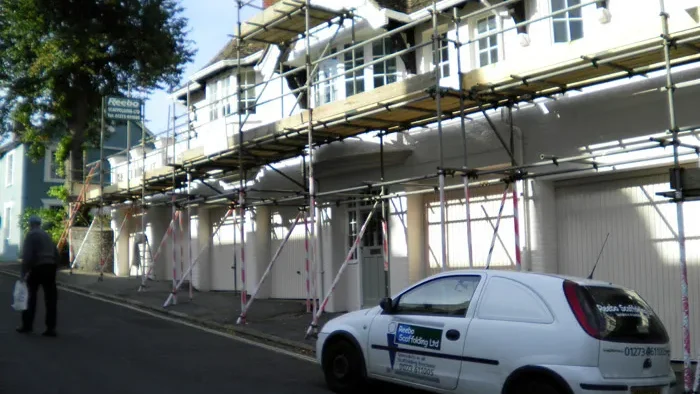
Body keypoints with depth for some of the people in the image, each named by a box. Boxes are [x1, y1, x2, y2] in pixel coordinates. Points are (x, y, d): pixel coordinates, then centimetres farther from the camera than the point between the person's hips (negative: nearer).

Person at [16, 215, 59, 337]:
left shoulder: (31, 235, -2)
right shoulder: (47, 235, 19)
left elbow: (27, 255, -13)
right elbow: (56, 253, 17)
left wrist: (24, 272, -13)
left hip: (37, 267, -5)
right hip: (50, 267, 5)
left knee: (31, 297, 8)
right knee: (50, 298, 3)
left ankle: (27, 325, 14)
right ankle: (51, 328, 0)